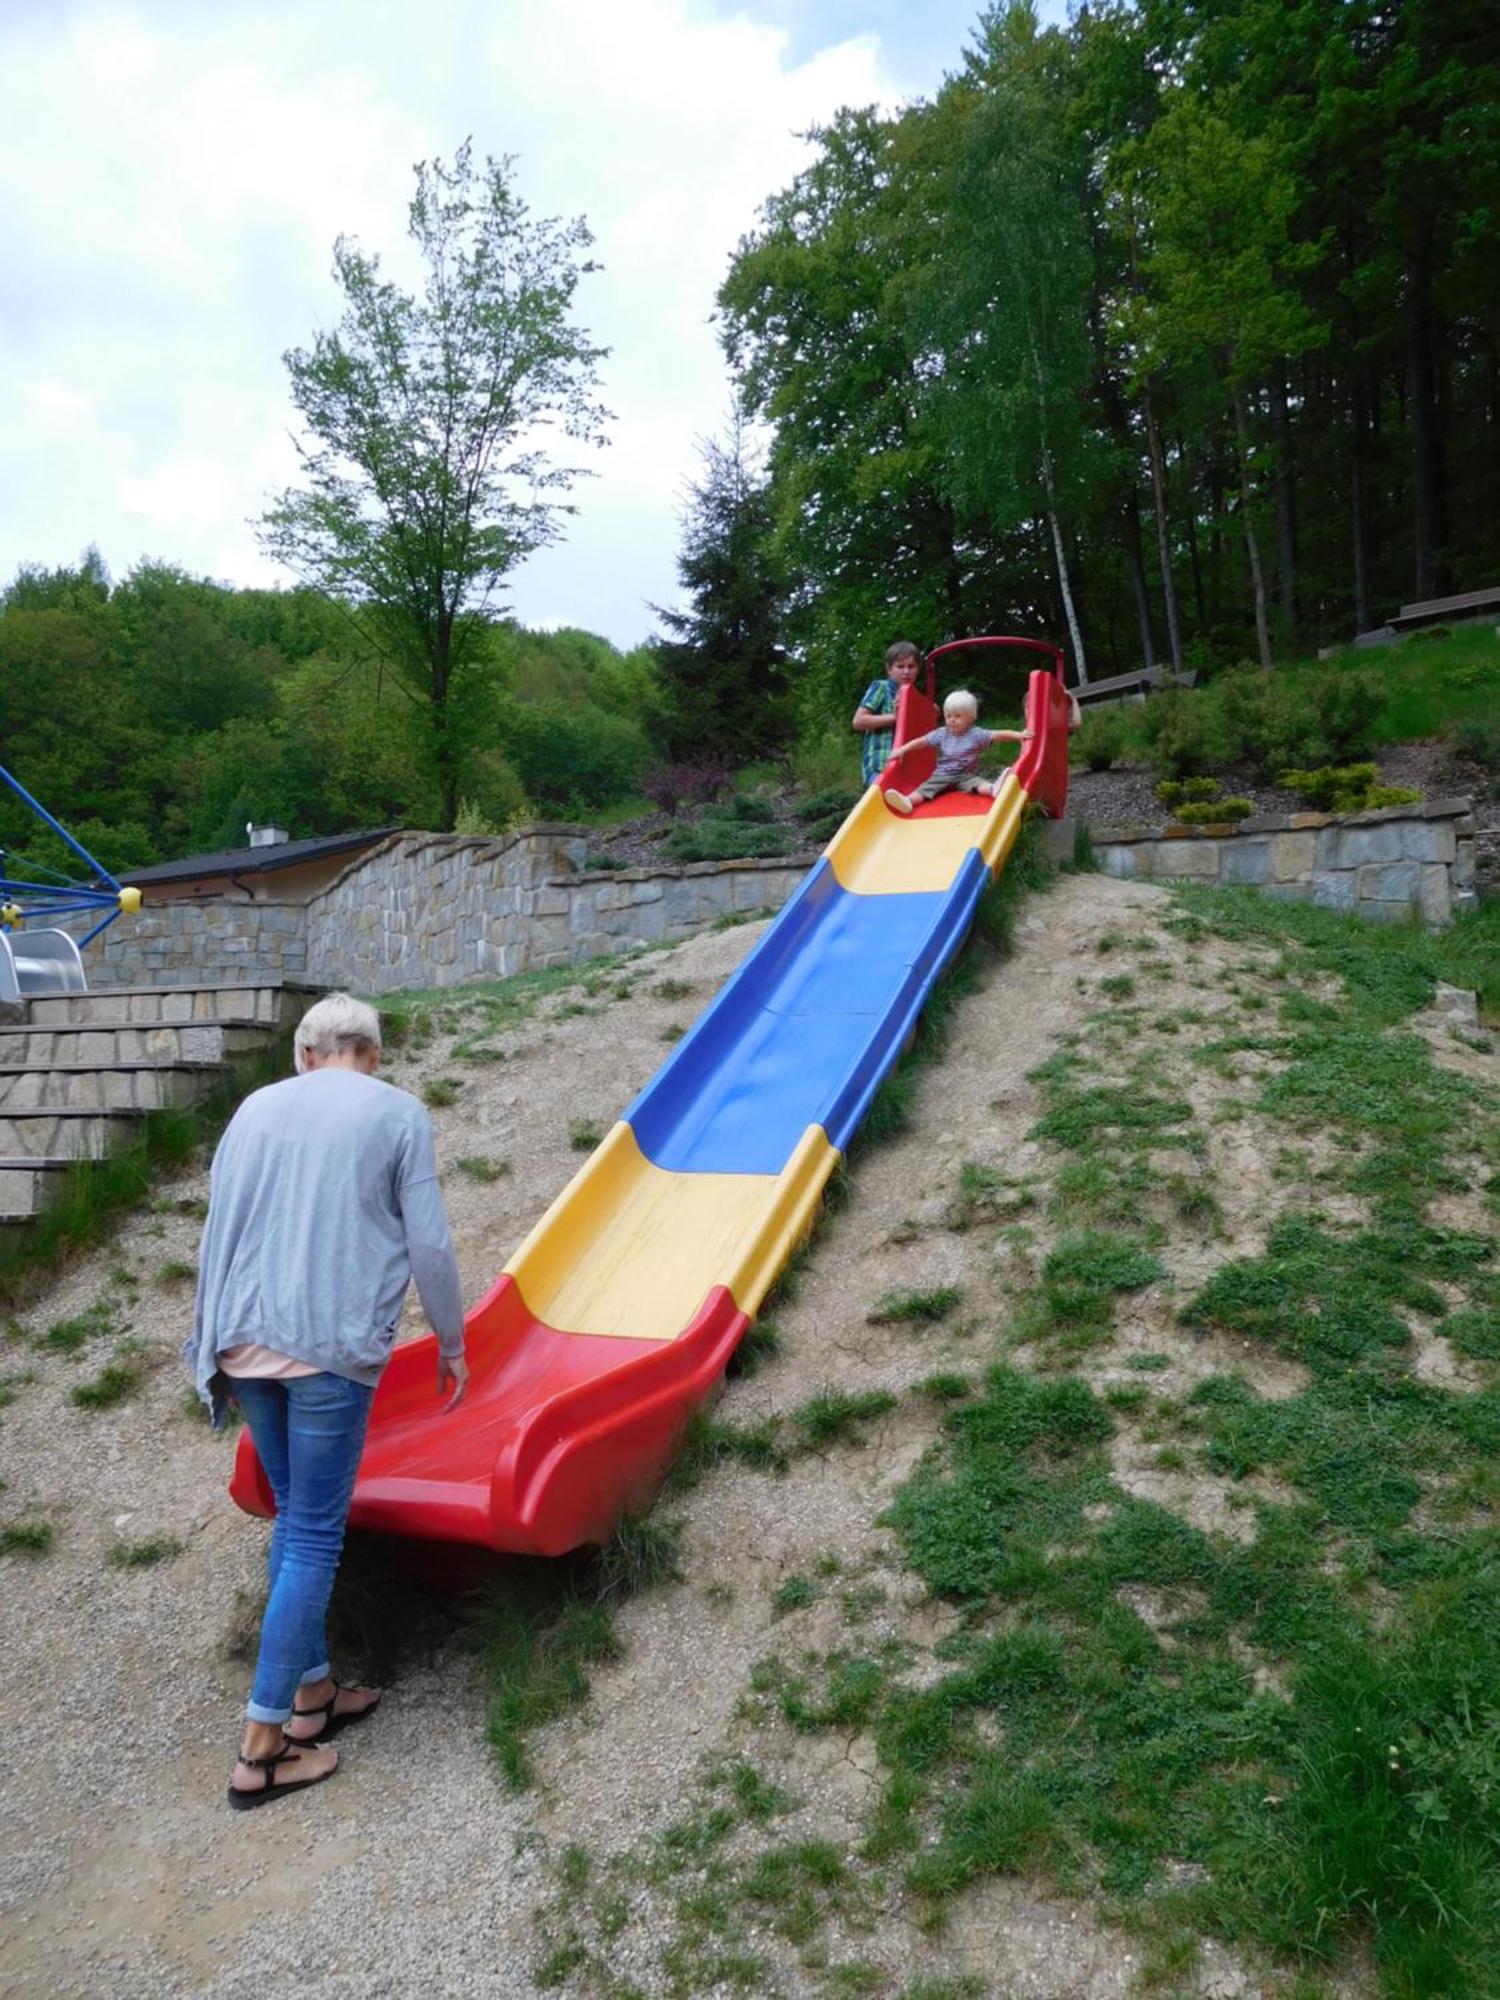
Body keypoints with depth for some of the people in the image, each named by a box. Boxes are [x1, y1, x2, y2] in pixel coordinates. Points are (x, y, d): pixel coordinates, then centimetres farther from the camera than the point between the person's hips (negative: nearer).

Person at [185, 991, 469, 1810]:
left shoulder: (257, 1107, 11)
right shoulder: (399, 1114, 0)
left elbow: (218, 1232, 13)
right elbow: (428, 1244, -3)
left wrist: (214, 1344, 22)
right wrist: (452, 1342, 10)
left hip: (247, 1341, 5)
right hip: (331, 1345, -5)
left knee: (295, 1518, 19)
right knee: (314, 1536, 4)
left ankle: (312, 1696, 29)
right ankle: (261, 1748, 8)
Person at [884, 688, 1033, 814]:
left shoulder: (976, 734, -4)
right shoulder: (941, 734, 4)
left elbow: (998, 735, -12)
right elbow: (921, 741, 7)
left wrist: (1019, 735, -24)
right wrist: (902, 750, -2)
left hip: (967, 775, -2)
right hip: (942, 774, 2)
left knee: (978, 784, -32)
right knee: (926, 787, -24)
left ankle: (994, 789, -62)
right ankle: (907, 801, -48)